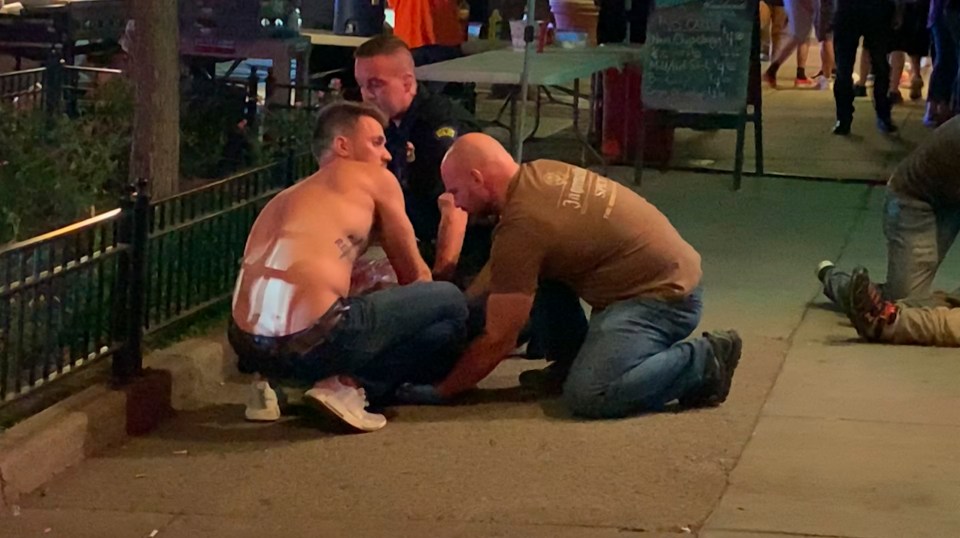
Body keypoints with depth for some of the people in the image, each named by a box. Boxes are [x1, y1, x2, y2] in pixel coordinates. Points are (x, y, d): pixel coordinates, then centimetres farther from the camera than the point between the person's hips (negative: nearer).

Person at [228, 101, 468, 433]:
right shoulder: (373, 178, 13)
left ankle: (274, 382, 14)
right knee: (451, 303, 9)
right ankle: (348, 386, -4)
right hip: (310, 339, -8)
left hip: (248, 345, 8)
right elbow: (415, 276, 21)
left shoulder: (285, 198, 31)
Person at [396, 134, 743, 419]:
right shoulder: (539, 173, 5)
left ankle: (704, 361, -9)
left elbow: (497, 341, -16)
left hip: (662, 295, -10)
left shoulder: (520, 229, -21)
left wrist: (439, 392, -6)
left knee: (588, 396, -26)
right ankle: (574, 360, 14)